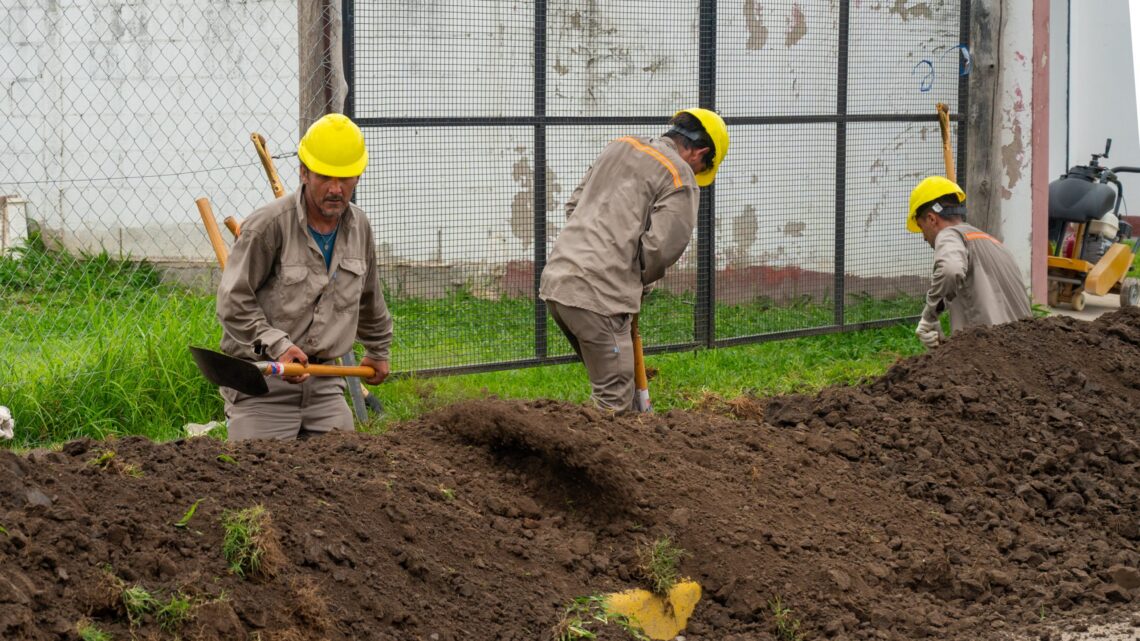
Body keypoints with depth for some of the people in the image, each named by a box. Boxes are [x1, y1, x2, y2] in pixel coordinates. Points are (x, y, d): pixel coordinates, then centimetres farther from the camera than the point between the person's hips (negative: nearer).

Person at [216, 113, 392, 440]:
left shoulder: (358, 227, 8)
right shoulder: (268, 225, -14)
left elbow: (369, 299, 25)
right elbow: (233, 302, -14)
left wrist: (378, 350, 37)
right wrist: (277, 345, -24)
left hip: (324, 382, 6)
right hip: (262, 385, -6)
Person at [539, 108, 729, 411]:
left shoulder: (619, 147, 20)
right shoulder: (682, 177, -3)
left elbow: (574, 204, 21)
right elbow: (662, 247, -11)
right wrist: (640, 281, 8)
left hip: (556, 278, 8)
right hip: (598, 292, -8)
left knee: (612, 383, 20)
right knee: (615, 400, -5)